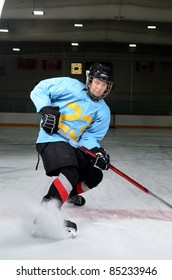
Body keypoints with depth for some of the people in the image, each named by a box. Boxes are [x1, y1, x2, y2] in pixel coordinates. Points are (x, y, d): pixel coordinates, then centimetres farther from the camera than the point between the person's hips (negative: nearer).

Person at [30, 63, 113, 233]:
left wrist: (97, 151, -16)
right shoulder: (70, 86, -10)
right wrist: (47, 109, -21)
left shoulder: (103, 111, 6)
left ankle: (69, 193, 39)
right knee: (71, 174, -29)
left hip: (74, 145, 8)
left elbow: (90, 137, 4)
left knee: (94, 176, 11)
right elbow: (39, 90, -6)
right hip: (51, 138, -8)